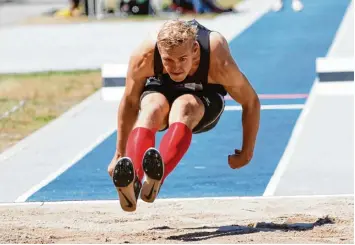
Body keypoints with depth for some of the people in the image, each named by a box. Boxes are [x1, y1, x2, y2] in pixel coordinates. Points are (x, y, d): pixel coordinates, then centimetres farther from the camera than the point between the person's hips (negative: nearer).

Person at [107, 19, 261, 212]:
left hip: (204, 97, -2)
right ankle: (130, 181, -56)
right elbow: (130, 102, -15)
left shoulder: (219, 63, -35)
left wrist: (247, 153, -14)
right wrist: (119, 154, -10)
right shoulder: (143, 56, -31)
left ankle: (155, 179, -61)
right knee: (152, 108, -35)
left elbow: (251, 102, -20)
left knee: (183, 108, -37)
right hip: (160, 89, 2)